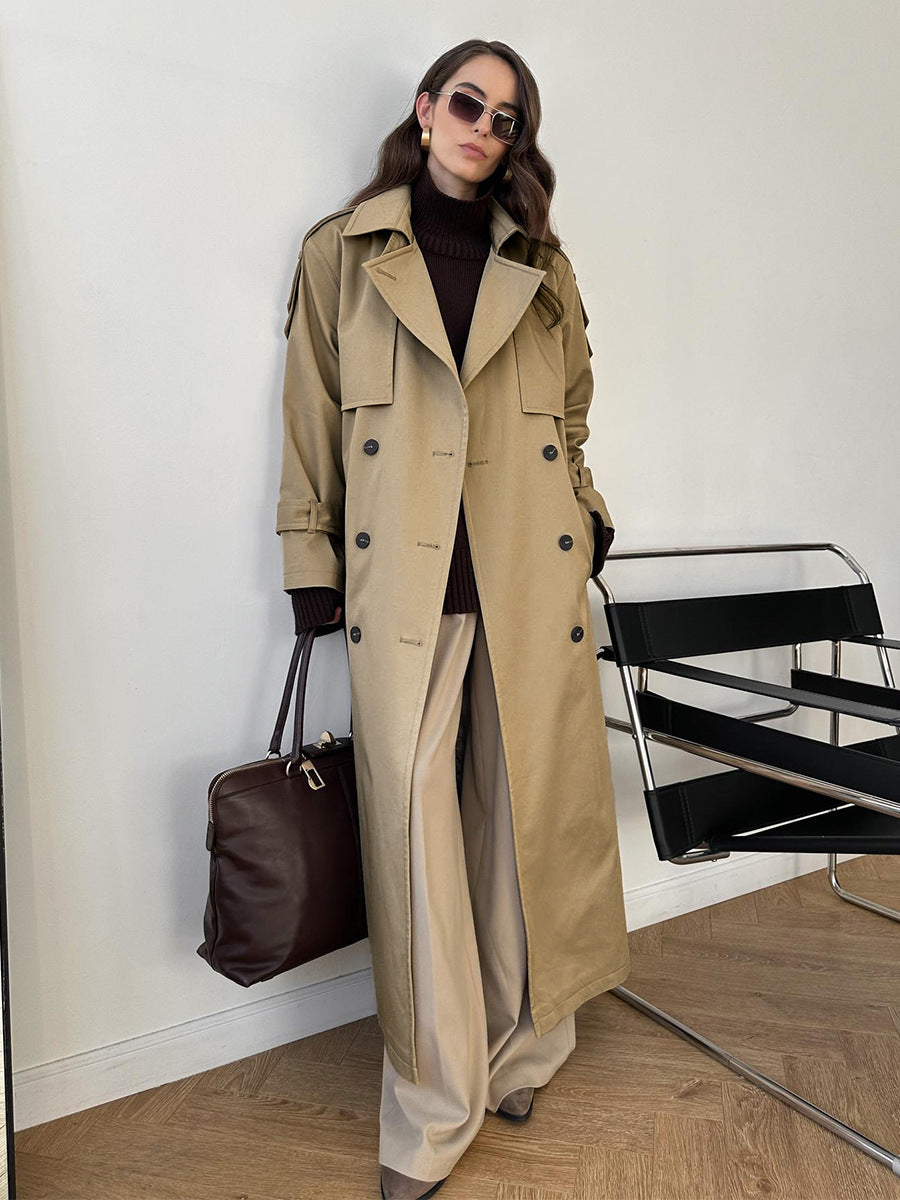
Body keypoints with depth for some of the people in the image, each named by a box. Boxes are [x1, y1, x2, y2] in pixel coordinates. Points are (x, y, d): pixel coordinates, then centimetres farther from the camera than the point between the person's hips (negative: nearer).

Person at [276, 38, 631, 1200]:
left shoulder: (538, 264, 17)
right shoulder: (342, 252, 10)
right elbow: (312, 416, 7)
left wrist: (587, 512, 15)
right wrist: (311, 560, 2)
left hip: (532, 572, 3)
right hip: (402, 578, -2)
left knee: (526, 813, 8)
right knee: (414, 826, -2)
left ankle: (519, 1048, 33)